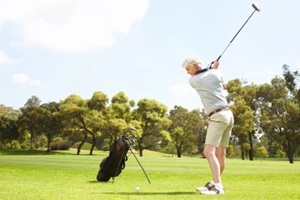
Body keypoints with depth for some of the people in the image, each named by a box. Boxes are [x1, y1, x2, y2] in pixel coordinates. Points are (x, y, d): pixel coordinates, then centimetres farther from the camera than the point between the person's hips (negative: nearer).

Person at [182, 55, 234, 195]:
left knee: (209, 151, -12)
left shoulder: (193, 81, -5)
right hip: (228, 114, 8)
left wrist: (213, 67, 25)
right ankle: (215, 183, 20)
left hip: (218, 116, -8)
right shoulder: (216, 73, 8)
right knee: (220, 153, 12)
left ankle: (218, 186, -20)